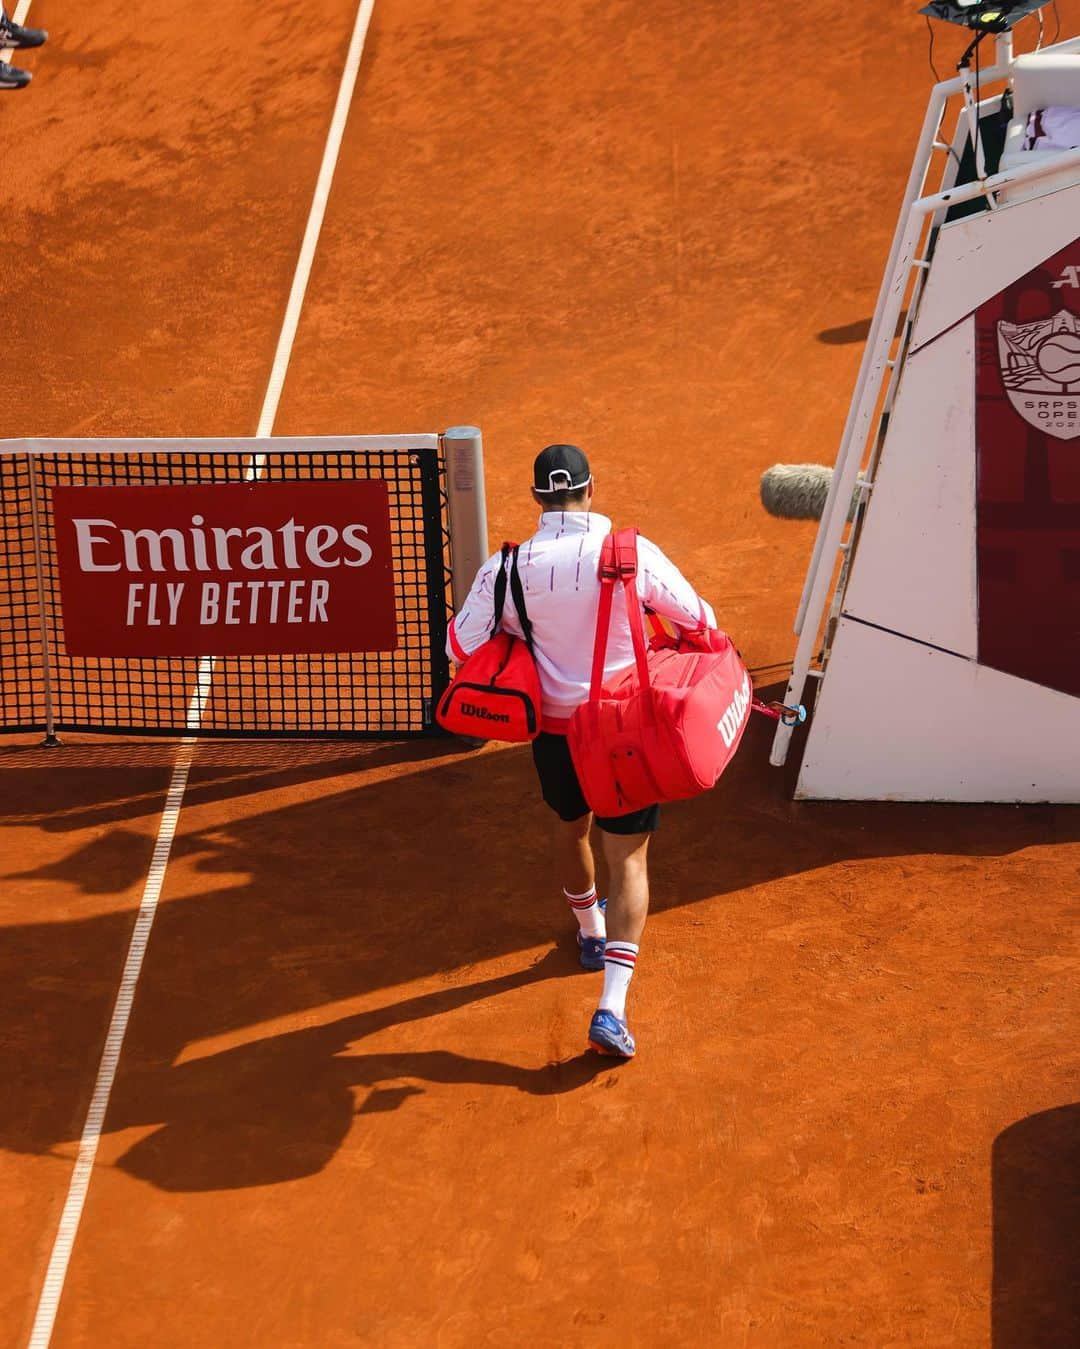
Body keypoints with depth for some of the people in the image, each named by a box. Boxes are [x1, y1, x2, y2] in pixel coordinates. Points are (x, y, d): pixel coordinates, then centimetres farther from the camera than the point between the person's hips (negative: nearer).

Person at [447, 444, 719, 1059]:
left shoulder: (508, 568, -12)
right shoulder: (634, 553, -15)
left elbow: (460, 646, -6)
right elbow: (698, 621, -5)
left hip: (555, 730, 2)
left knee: (571, 828, 29)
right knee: (628, 859, 4)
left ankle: (591, 932, 53)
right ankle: (613, 1007, -8)